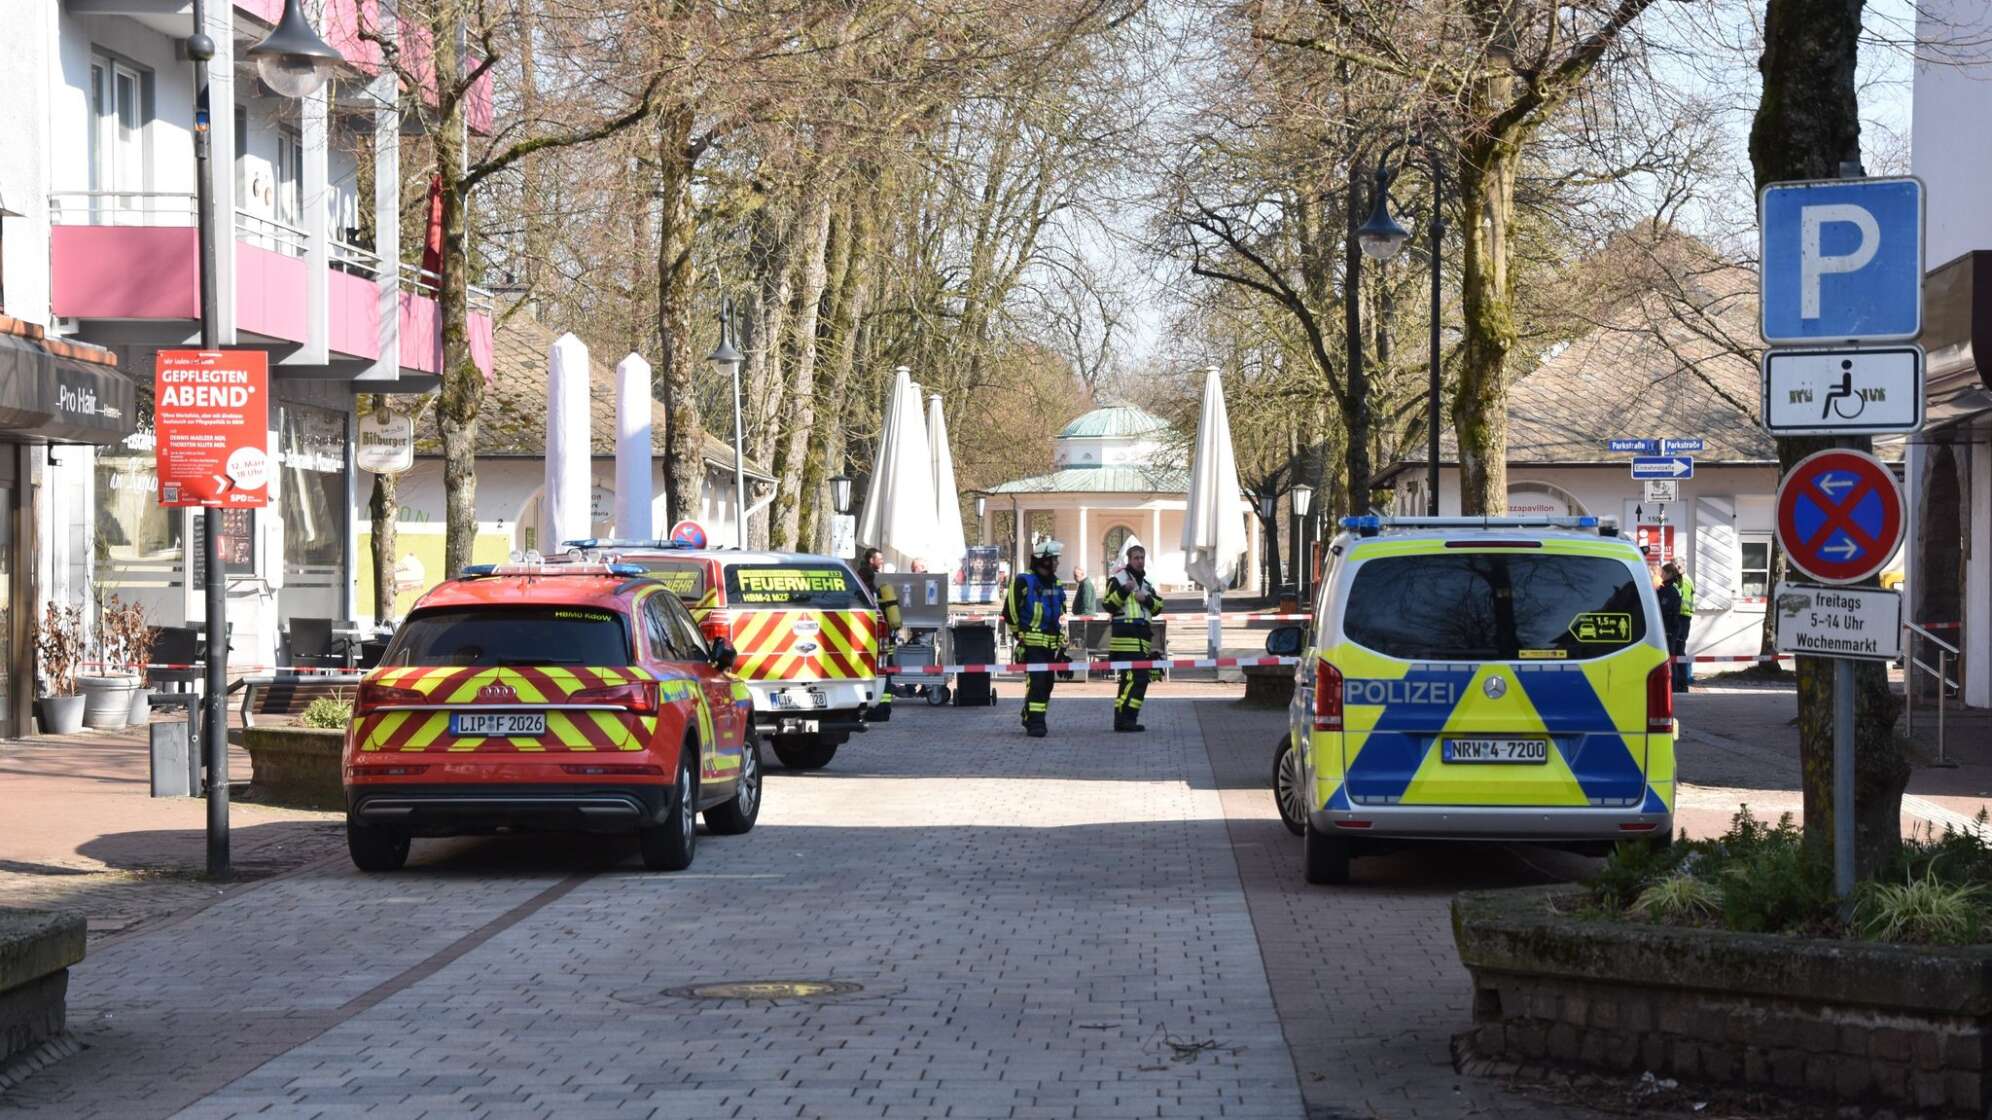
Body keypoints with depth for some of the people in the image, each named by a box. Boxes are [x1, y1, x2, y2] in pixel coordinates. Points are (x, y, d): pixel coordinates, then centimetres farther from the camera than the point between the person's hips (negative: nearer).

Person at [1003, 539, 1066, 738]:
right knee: (1036, 681, -15)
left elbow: (1061, 614, 26)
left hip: (1051, 644, 8)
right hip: (1031, 641, -8)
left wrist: (1061, 638, 20)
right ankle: (1035, 723, -16)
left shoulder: (1055, 584, 15)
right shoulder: (1024, 582, -10)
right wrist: (1018, 633, -4)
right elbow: (1009, 611, -9)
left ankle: (1029, 718, 25)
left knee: (1046, 684, 11)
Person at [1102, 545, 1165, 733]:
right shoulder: (1117, 579, -1)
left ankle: (1121, 720, 15)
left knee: (1129, 679, 11)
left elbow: (1158, 606, 16)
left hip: (1141, 638, 9)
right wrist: (1124, 590, -22)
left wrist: (1147, 599, -3)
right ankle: (1127, 718, -18)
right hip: (1126, 636, -9)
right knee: (1138, 677, -18)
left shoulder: (1146, 583, 24)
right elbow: (1108, 605, -10)